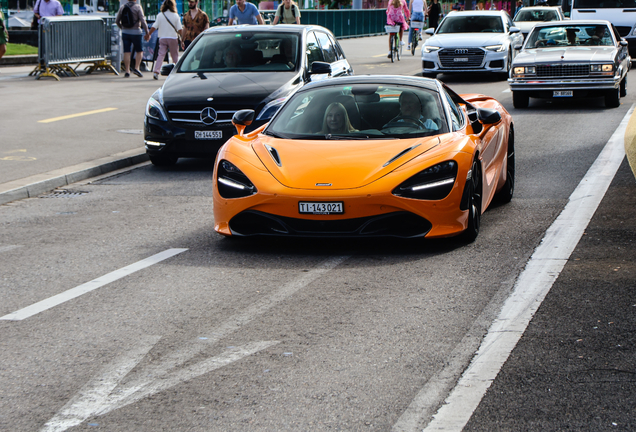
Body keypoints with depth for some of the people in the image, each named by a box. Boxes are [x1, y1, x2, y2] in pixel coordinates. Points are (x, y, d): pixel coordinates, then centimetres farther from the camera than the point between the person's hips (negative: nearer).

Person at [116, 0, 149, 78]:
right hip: (135, 32, -3)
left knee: (126, 52, 3)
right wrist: (147, 32, -5)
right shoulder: (138, 7, -7)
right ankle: (136, 68, -3)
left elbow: (117, 21, 12)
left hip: (125, 32, 3)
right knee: (139, 51, 10)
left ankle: (127, 71, 1)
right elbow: (143, 21, -12)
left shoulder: (122, 7, 5)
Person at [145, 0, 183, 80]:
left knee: (161, 55, -3)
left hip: (162, 38, 1)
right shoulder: (175, 16, 0)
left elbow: (154, 27, 0)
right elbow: (180, 29, -2)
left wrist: (148, 34, 11)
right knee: (175, 56, 10)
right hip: (173, 38, -1)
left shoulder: (160, 15, 3)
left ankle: (156, 71, -19)